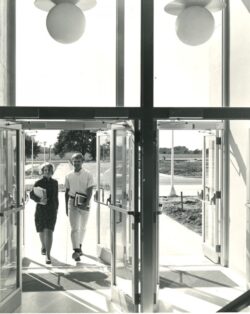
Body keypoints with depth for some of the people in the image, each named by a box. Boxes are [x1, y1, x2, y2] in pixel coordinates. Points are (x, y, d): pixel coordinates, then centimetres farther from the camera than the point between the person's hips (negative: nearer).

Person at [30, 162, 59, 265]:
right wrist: (39, 200, -24)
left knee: (49, 231, -13)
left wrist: (56, 208, 21)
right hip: (41, 209, 0)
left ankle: (48, 255, -14)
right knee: (42, 231, 15)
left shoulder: (54, 182, 6)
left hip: (52, 209, 0)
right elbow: (31, 194, -6)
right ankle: (43, 246, 46)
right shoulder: (38, 183, -3)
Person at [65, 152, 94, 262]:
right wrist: (66, 207, 8)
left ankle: (79, 246, 32)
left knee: (82, 227, 14)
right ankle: (76, 251, -13)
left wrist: (86, 203, -19)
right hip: (72, 203, 0)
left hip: (84, 204, 0)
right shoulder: (68, 176, 5)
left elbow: (90, 191, -7)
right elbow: (67, 192, 10)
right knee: (74, 228, -8)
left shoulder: (88, 175, -2)